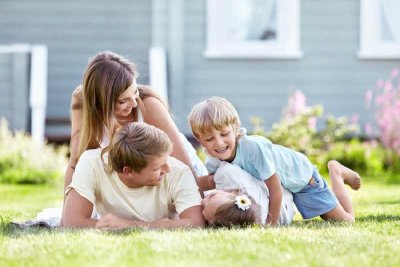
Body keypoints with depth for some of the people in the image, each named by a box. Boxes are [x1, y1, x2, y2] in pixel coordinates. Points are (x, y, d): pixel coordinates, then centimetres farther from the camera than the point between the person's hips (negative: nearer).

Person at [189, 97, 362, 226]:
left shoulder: (254, 147, -44)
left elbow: (274, 186, -37)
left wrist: (272, 222, -29)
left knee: (345, 221, 3)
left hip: (299, 175, -5)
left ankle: (337, 173, 28)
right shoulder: (213, 162, -25)